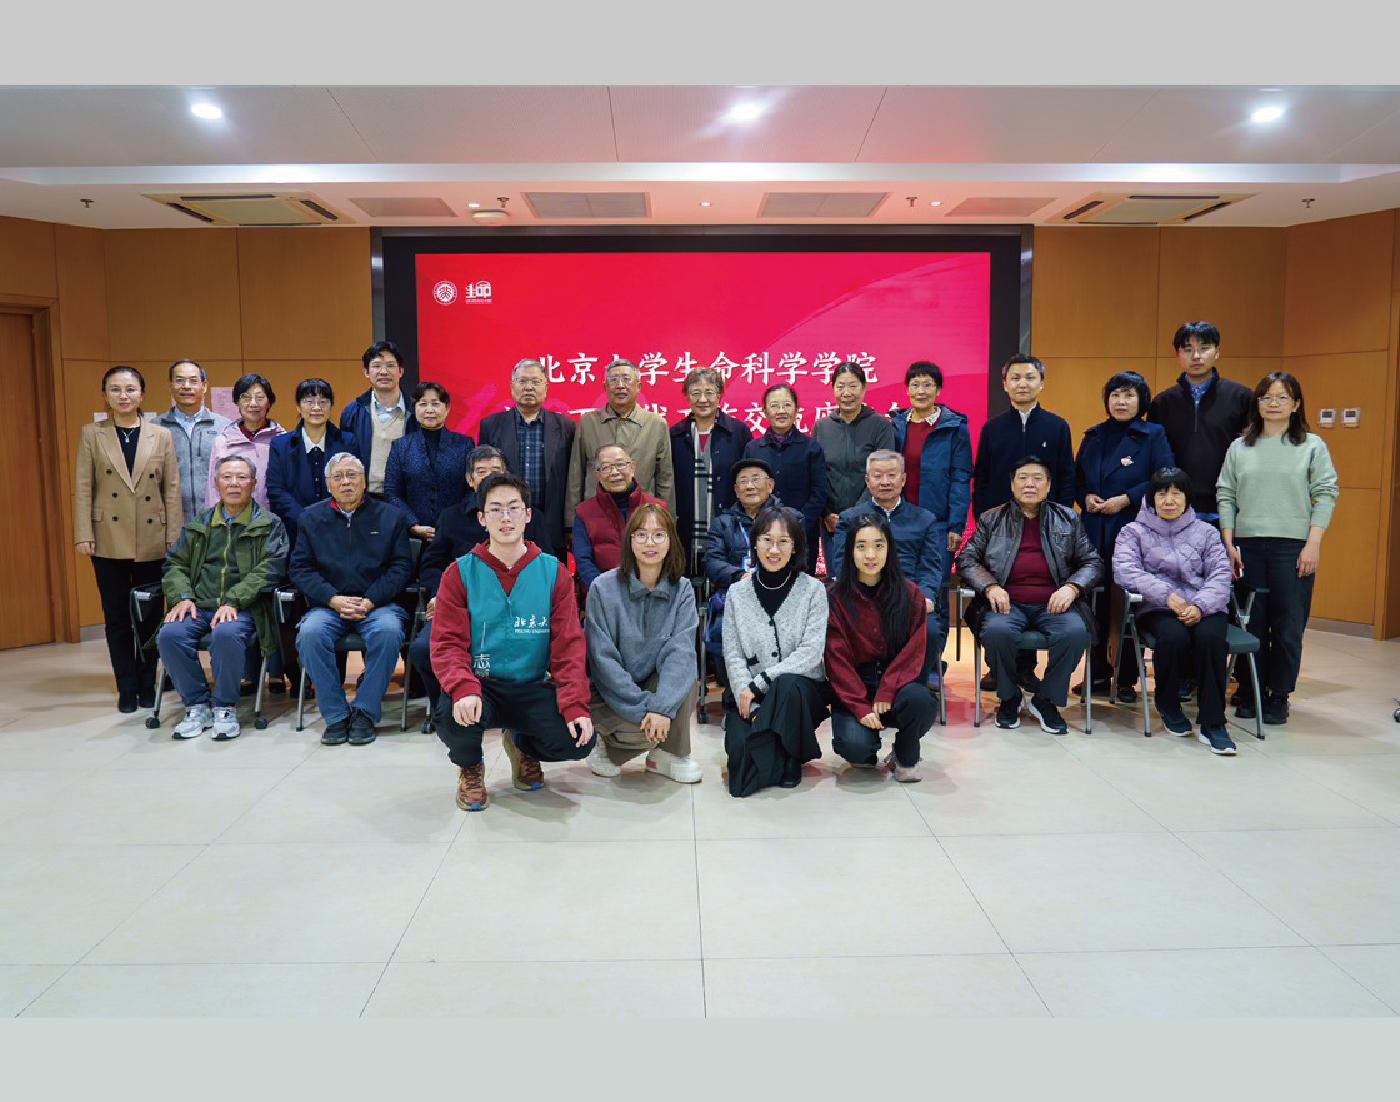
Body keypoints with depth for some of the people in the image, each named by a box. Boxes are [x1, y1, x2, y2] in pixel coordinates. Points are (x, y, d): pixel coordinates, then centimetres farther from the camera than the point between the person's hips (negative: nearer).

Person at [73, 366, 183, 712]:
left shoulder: (161, 435, 5)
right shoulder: (91, 434, 5)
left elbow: (172, 489, 4)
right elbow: (82, 487, 2)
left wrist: (173, 537, -1)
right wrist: (84, 535, -6)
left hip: (152, 540, 0)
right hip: (109, 540, 0)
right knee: (117, 617, 5)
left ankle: (147, 684, 19)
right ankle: (127, 688, 15)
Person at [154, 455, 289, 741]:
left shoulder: (269, 525, 8)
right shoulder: (198, 524, 22)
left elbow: (268, 570, -5)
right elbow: (175, 564, 18)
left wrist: (232, 601, -17)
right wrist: (182, 597, -3)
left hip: (243, 608, -4)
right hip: (199, 606, 4)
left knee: (226, 634, -36)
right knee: (169, 635, -25)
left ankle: (225, 707, -15)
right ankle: (197, 706, -8)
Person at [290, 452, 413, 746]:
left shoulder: (389, 516, 10)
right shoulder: (312, 517, 14)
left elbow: (401, 565, 2)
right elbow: (301, 568, 7)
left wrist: (370, 601, -12)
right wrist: (334, 599, -10)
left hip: (378, 604, -1)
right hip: (328, 605, 2)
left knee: (388, 631, -34)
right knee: (310, 633, -30)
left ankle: (365, 713, -20)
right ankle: (335, 715, -18)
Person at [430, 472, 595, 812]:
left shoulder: (553, 573, 2)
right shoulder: (460, 573, 0)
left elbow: (568, 645, -3)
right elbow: (447, 643, -6)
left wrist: (575, 705, -17)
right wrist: (464, 689, -28)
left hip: (533, 688, 1)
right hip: (480, 685, -1)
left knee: (579, 740, -22)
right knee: (453, 718, -34)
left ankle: (522, 746, 17)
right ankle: (470, 767, 7)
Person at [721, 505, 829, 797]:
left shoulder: (812, 590, -1)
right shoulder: (738, 592, 5)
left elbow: (811, 652, -10)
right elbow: (733, 655, 0)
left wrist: (760, 682, -17)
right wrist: (748, 700, -16)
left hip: (802, 688, -1)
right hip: (748, 692, 1)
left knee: (788, 686, -36)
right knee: (741, 747, -27)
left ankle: (791, 757, -7)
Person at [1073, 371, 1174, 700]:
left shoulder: (1154, 435, 1)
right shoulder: (1093, 436, 15)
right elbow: (1076, 478, 19)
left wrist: (1127, 499, -14)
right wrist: (1085, 498, -1)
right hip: (1094, 533, 4)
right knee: (1095, 604, 6)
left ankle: (1126, 680, 10)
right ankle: (1099, 673, 18)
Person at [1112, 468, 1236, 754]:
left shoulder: (1205, 532, 18)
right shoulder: (1134, 532, 12)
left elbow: (1220, 575, 5)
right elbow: (1125, 570, -6)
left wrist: (1200, 606, -15)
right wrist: (1166, 594, -19)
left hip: (1203, 609, 2)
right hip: (1157, 609, -2)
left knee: (1210, 637, -32)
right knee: (1174, 637, -34)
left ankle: (1212, 724, -24)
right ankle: (1168, 707, -5)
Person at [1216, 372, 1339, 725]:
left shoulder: (1312, 446, 5)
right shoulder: (1239, 447, 11)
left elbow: (1325, 495, 1)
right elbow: (1225, 495, 9)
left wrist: (1313, 544, -7)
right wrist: (1228, 542, 1)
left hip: (1293, 547, -2)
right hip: (1247, 546, 2)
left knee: (1289, 626, -1)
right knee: (1251, 622, 5)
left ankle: (1279, 696, 9)